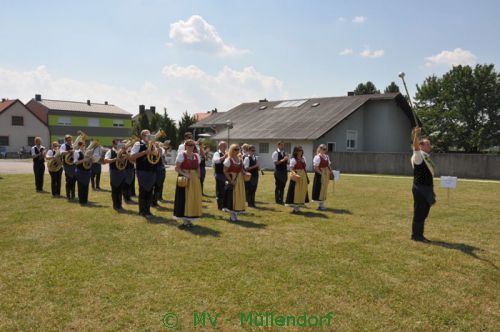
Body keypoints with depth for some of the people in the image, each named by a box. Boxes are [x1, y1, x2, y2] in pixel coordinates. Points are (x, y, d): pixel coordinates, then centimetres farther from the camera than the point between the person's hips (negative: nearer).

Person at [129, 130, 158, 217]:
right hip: (142, 171, -6)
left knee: (149, 191, 10)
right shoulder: (138, 144, -6)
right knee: (143, 191, -1)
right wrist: (145, 152, -21)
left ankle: (147, 210, 20)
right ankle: (142, 211, 10)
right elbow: (131, 157, -16)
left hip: (151, 171, 6)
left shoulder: (151, 145, 12)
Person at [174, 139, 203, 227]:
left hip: (194, 180, 5)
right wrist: (185, 174, -20)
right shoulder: (181, 155, -4)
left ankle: (189, 219, 16)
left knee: (194, 198, 6)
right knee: (184, 198, -4)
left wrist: (198, 178, 8)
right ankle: (185, 219, 5)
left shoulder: (197, 156, 11)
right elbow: (177, 168, -9)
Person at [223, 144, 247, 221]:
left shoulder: (240, 159, 9)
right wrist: (231, 180, -20)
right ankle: (232, 215, 7)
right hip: (231, 180, -6)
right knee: (232, 196, -3)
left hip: (240, 180, 7)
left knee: (239, 196, 9)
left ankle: (236, 213, 20)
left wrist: (244, 173, -3)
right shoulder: (228, 160, -10)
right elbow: (225, 171, -12)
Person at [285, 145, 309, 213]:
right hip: (296, 177, -7)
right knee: (295, 191, -7)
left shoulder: (303, 158, 13)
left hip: (303, 177, 7)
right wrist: (295, 174, -31)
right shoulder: (293, 159, -8)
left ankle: (298, 207, 17)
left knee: (302, 191, 8)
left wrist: (306, 177, 16)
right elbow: (291, 169, -14)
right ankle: (295, 208, 0)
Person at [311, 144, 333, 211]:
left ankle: (322, 204, 23)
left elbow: (329, 165, 19)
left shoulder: (326, 156, 13)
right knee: (320, 189, -4)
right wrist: (321, 173, -21)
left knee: (324, 189, 13)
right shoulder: (317, 157, -13)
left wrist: (330, 172, 5)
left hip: (326, 175, 9)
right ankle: (320, 205, 3)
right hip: (320, 175, -9)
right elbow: (316, 168, -18)